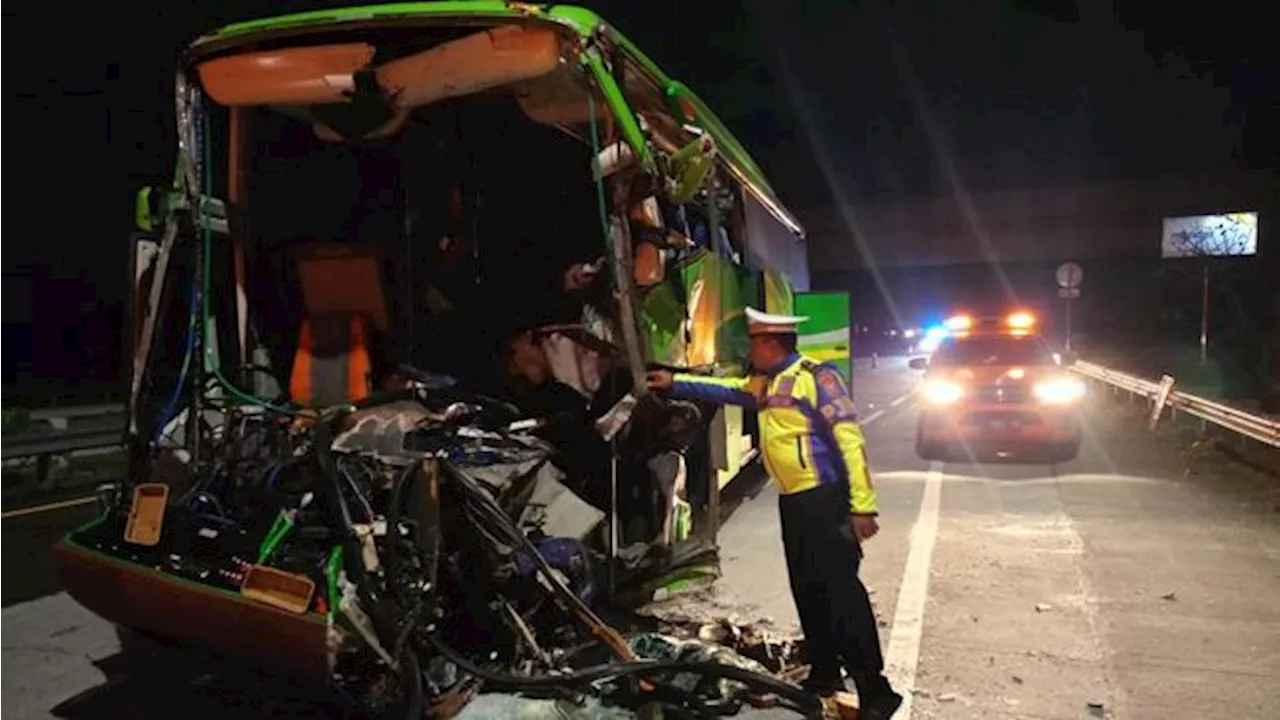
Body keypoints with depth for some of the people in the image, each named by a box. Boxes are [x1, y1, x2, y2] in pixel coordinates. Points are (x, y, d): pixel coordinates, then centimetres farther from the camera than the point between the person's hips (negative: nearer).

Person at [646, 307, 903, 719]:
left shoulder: (815, 376, -15)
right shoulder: (764, 384, 13)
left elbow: (849, 439, -18)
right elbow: (725, 390, 28)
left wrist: (862, 504, -21)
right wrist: (673, 383, 26)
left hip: (825, 499, -9)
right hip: (792, 502, 9)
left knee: (841, 592, -9)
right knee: (806, 590, 15)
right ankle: (823, 673, 29)